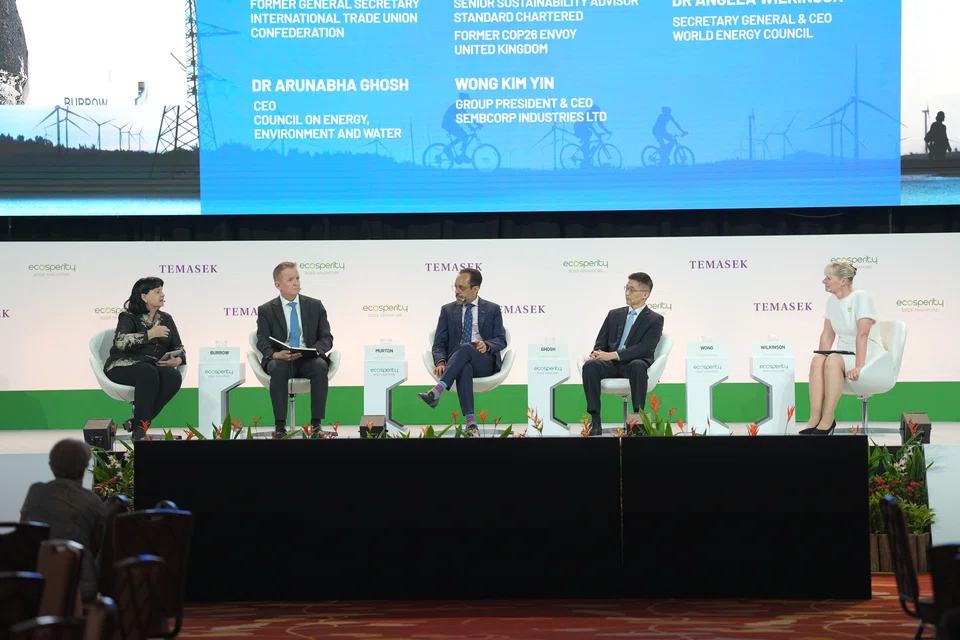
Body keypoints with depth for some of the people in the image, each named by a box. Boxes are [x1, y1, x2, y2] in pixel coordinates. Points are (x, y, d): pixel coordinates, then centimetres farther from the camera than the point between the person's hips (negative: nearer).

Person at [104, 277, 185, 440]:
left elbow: (178, 348, 15)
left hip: (155, 367, 5)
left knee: (174, 376, -29)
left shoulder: (166, 319, 15)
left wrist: (178, 360, -9)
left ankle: (137, 422, -23)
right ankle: (139, 430, -34)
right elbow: (120, 342, -21)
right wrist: (150, 334, -21)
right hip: (124, 366, -5)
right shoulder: (128, 317, -2)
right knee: (149, 373, -38)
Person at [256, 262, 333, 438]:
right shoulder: (266, 310, 7)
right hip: (280, 359, -1)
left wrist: (314, 350, -19)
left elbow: (327, 338, 5)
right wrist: (275, 354, -26)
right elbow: (262, 342, -2)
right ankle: (280, 424, -35)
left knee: (320, 366, -35)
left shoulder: (315, 306, 10)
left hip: (309, 359, 1)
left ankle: (316, 423, -31)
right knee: (278, 368, -37)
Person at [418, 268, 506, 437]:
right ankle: (471, 423, -53)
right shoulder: (448, 310, 15)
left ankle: (436, 391, -50)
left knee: (466, 348, -36)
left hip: (485, 363, -1)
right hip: (458, 362, 1)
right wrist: (441, 362, -15)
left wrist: (487, 345, -19)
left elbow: (501, 340, 5)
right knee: (464, 367, -39)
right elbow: (439, 343, 8)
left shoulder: (492, 309, 11)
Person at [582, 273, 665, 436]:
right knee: (590, 366, -30)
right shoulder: (614, 314, 20)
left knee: (637, 366, -41)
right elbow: (601, 342, 16)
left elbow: (645, 348, -11)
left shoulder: (655, 320, 4)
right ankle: (595, 421, -32)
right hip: (611, 364, 4)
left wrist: (614, 355, -21)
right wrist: (598, 353, -11)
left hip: (634, 363, -4)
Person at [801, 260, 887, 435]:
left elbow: (862, 334, -23)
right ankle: (815, 419, -35)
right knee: (817, 360, -27)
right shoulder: (832, 300, 9)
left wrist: (859, 366, -31)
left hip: (868, 355, -6)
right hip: (844, 354, 6)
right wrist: (822, 359, -6)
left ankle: (827, 421, -34)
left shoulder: (861, 298, -14)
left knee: (833, 361, -35)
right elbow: (827, 334, 9)